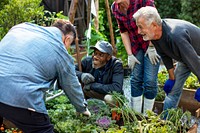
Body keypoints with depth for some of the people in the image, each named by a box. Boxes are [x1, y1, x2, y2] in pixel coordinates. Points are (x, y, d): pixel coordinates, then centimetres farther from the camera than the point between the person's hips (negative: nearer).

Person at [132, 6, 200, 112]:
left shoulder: (176, 36, -43)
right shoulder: (154, 34, -18)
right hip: (184, 58, 7)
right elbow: (165, 56, -1)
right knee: (173, 89, 8)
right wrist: (172, 78, 4)